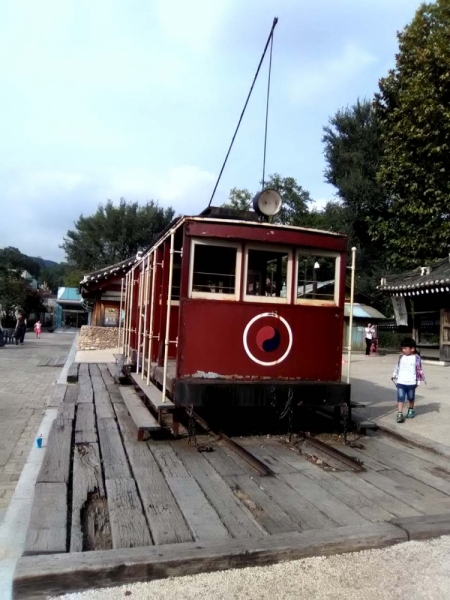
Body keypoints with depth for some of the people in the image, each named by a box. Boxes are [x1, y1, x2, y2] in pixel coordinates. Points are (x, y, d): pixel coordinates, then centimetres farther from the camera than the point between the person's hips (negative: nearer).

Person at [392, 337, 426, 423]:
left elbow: (419, 369, -4)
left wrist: (422, 379, -4)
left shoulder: (416, 358, -7)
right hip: (401, 382, 2)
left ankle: (411, 410, 40)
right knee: (400, 398, -7)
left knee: (411, 398, 17)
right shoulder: (401, 357, 4)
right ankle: (400, 414, -7)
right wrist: (394, 377, 15)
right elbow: (397, 368, 11)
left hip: (411, 383, -2)